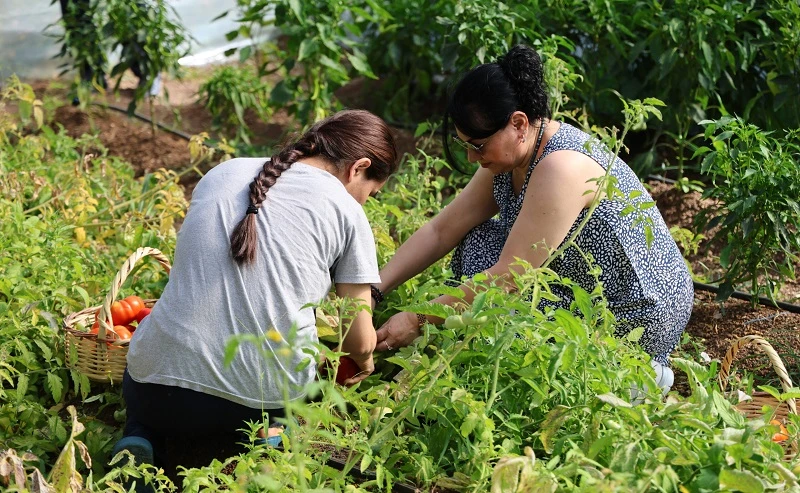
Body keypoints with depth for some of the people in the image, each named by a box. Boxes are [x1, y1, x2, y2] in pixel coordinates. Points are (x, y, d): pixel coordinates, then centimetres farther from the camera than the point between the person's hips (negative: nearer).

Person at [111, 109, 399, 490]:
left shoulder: (224, 173, 12)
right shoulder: (346, 212, 1)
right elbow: (359, 343, 5)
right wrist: (363, 365, 30)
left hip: (158, 394, 2)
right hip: (264, 400, -2)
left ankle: (140, 439, 6)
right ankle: (271, 436, 2)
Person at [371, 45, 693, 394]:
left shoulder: (561, 168, -29)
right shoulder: (511, 156, 0)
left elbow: (508, 277, -27)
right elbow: (441, 231, 2)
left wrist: (416, 321, -22)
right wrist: (374, 290, -7)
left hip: (638, 318, -9)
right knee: (479, 241, 1)